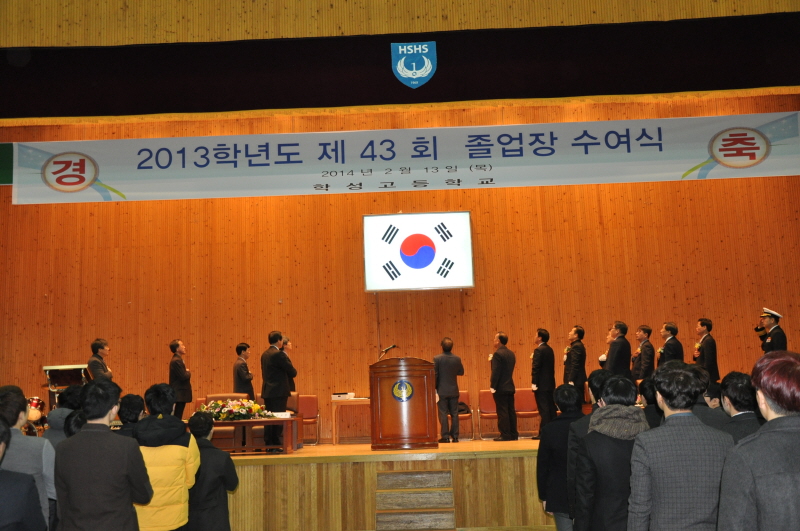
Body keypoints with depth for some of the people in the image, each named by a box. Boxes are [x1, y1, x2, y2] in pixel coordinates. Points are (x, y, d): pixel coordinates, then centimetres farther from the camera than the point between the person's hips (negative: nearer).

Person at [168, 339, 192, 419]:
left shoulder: (177, 359, 15)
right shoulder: (177, 361, -17)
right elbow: (183, 376, -21)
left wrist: (187, 373, 1)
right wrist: (188, 372, -3)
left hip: (180, 394, 10)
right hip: (180, 393, -10)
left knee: (178, 416, 11)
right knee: (178, 416, -7)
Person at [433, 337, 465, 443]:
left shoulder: (437, 358, -11)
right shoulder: (457, 359, -2)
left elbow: (435, 375, -10)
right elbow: (461, 372, 10)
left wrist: (434, 388, 0)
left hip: (442, 391, -3)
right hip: (454, 390, 3)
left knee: (443, 414, 1)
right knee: (454, 414, 8)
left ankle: (445, 436, 0)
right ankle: (455, 436, 9)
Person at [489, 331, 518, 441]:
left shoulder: (498, 354, -15)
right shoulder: (511, 353, 11)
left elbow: (496, 372, -18)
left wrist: (492, 386, -13)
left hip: (500, 388, -8)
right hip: (510, 387, 8)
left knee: (502, 412, -4)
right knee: (511, 411, 10)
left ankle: (505, 435, -2)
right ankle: (513, 434, 13)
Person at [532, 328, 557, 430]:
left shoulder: (539, 350, -13)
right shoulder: (550, 349, 13)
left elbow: (536, 368, -17)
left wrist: (534, 384, -16)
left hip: (541, 385, -9)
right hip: (550, 384, 9)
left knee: (543, 410, -7)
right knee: (551, 409, 10)